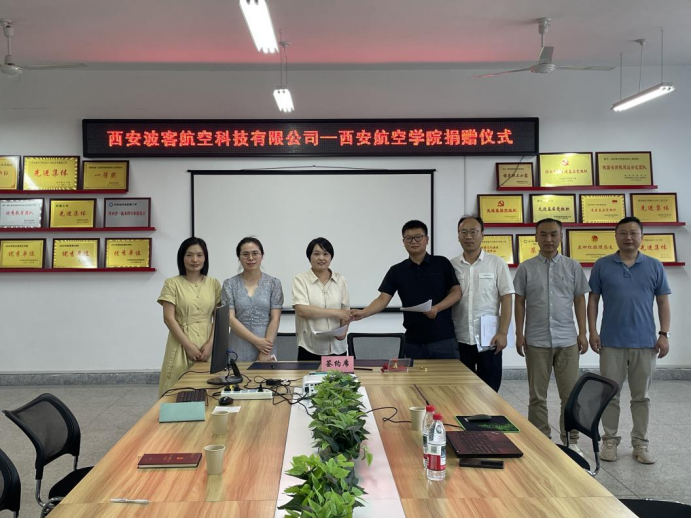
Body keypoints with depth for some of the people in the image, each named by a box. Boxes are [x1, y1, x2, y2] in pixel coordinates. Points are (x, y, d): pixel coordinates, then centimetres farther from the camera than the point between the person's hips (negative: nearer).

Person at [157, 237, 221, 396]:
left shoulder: (214, 284, 7)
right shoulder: (172, 283, -1)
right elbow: (169, 318, -6)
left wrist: (210, 344, -8)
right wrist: (188, 345, -12)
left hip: (207, 344, 2)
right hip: (182, 344, -2)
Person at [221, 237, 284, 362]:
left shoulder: (273, 283, 3)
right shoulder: (229, 284, 3)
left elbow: (275, 319, -3)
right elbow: (230, 318, -5)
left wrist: (266, 352, -11)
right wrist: (256, 340, -13)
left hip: (266, 348, 0)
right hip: (238, 351, 0)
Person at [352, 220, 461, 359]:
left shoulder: (442, 263, 3)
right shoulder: (396, 271, 6)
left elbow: (456, 292, 1)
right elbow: (383, 299, 0)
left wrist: (437, 308, -16)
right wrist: (363, 313, -19)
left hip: (444, 339, -1)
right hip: (414, 342, 2)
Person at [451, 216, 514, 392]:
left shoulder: (497, 263, -1)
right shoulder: (451, 265, 5)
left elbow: (506, 299, -3)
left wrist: (503, 333, -10)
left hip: (489, 340, -2)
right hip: (459, 340, 2)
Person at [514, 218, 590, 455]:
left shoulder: (573, 266, 5)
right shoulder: (526, 268, 2)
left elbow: (580, 301, 8)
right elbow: (519, 302, 4)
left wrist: (583, 333, 2)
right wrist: (519, 334, -1)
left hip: (567, 340, 1)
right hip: (536, 341, -1)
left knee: (571, 394, 4)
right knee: (537, 396, 7)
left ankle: (571, 441, 18)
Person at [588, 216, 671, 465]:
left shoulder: (654, 266, 4)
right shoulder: (602, 266, 1)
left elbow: (663, 302, 6)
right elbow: (593, 300, 3)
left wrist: (664, 334, -2)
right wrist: (592, 331, -4)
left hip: (645, 342, 1)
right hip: (611, 342, -1)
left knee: (641, 396, 9)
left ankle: (641, 443, 20)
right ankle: (610, 441, 18)